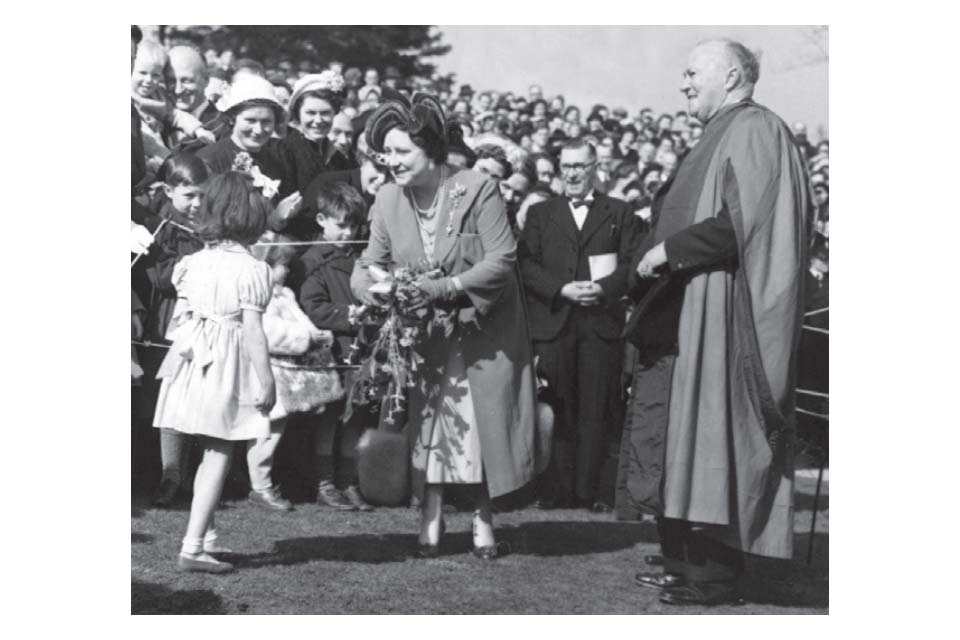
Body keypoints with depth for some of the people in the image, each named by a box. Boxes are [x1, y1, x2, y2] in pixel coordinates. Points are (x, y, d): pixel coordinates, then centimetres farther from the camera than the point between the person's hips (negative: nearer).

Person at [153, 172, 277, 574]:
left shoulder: (193, 263, 7)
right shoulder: (251, 269, -11)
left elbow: (180, 319, 9)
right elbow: (253, 331, -13)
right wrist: (266, 382, -9)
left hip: (193, 362, 7)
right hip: (228, 366, -7)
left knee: (211, 454, 19)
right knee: (219, 457, -2)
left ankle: (205, 537, 27)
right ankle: (192, 547, -7)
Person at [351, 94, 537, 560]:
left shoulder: (477, 189, -14)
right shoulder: (388, 199, 0)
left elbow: (502, 260, -18)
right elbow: (369, 263, 5)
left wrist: (445, 287, -28)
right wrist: (369, 286, -19)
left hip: (481, 333, -3)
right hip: (421, 335, 3)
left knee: (482, 423, -1)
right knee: (425, 420, -4)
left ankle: (482, 517, 16)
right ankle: (431, 515, 9)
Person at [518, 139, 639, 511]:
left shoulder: (618, 213, 14)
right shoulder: (540, 213, 15)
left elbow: (630, 264, 4)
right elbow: (526, 265, 3)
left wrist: (603, 288, -14)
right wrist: (562, 289, -11)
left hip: (602, 322, 0)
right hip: (552, 323, 0)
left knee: (595, 410, -1)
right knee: (556, 410, -2)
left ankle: (589, 489, 3)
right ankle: (557, 488, 3)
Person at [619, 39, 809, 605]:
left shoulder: (755, 131, -11)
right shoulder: (723, 134, 20)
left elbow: (740, 223, -22)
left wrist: (668, 251, -15)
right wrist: (661, 254, 9)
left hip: (721, 319, -10)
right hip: (688, 315, 10)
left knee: (709, 444, -7)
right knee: (681, 443, 9)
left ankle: (713, 576, -1)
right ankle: (687, 563, 15)